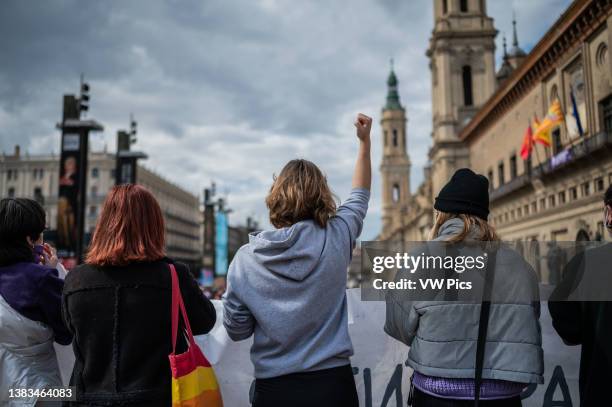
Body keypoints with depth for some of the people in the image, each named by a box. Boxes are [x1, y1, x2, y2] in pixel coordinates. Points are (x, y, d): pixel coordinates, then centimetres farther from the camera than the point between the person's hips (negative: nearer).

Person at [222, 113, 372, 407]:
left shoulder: (246, 258, -9)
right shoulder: (335, 237, -9)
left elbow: (236, 330, 0)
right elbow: (360, 196, 12)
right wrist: (364, 141, 21)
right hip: (333, 383, 1)